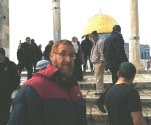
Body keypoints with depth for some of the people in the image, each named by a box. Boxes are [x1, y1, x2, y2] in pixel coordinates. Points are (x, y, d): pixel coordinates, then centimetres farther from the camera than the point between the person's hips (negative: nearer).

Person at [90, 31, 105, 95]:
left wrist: (101, 62, -22)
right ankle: (99, 90, 22)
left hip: (99, 63, -10)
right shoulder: (95, 43, 19)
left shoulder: (100, 42, -13)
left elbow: (102, 53, -19)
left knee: (99, 77, -9)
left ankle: (100, 91, -4)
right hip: (95, 63, 10)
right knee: (97, 77, 14)